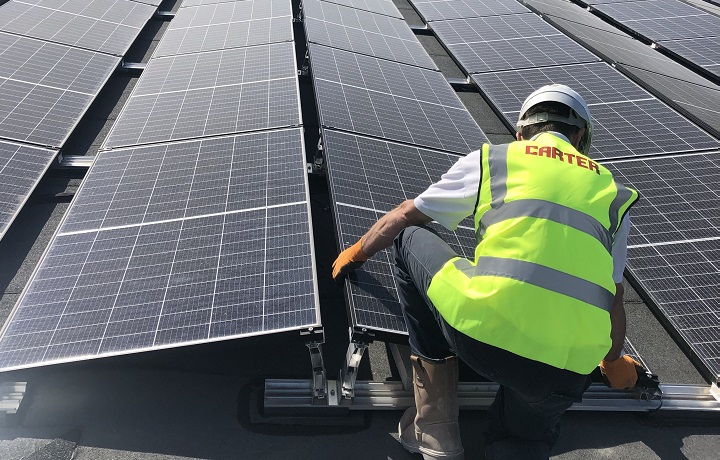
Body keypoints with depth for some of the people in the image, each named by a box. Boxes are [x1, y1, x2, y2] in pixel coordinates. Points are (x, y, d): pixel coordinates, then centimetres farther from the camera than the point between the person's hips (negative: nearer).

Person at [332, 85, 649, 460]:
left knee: (410, 239, 21)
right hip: (569, 370, 5)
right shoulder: (611, 193, 24)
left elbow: (402, 217, 24)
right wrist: (613, 363, 47)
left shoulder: (491, 159, 16)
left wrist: (355, 253, 43)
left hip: (484, 333, -4)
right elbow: (613, 299, 28)